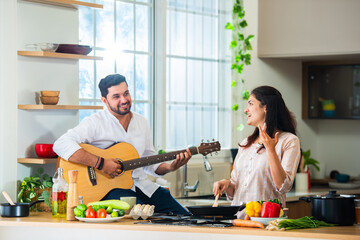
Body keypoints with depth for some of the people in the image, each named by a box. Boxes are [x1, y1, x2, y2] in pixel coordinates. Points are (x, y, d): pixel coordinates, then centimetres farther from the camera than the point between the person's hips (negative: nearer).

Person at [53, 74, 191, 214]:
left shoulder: (142, 123, 15)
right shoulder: (95, 123, -7)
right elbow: (61, 145, -22)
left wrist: (170, 167, 0)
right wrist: (101, 163, -25)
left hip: (143, 186, 7)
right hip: (110, 188, -7)